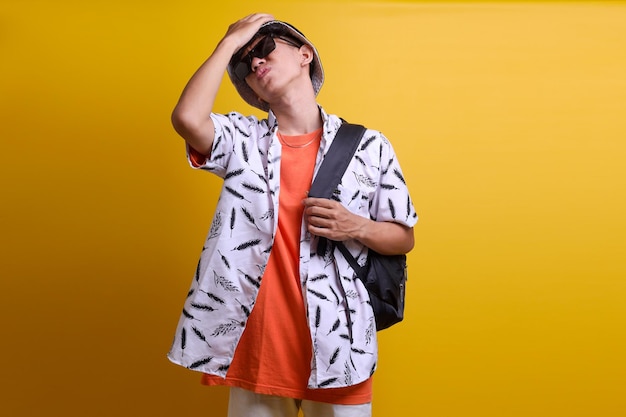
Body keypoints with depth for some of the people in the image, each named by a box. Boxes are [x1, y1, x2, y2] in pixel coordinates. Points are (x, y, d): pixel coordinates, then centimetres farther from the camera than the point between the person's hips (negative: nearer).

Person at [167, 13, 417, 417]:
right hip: (255, 341, 1)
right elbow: (187, 118, -19)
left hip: (336, 343, 0)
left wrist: (356, 228, -15)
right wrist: (230, 42, -8)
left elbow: (404, 238, 6)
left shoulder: (369, 146, 0)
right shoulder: (241, 140, 3)